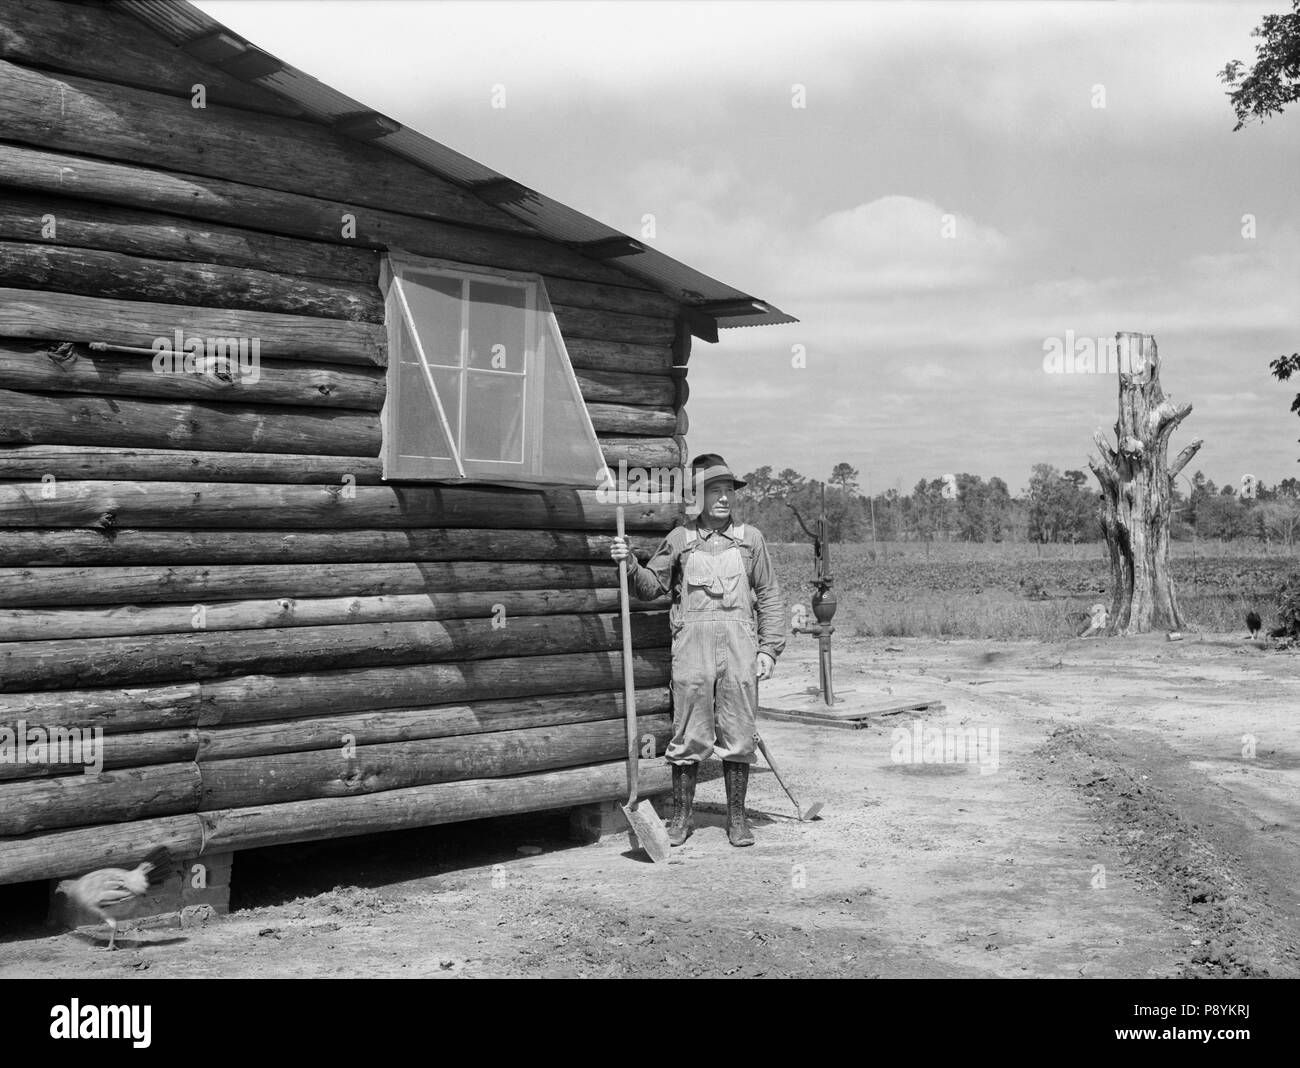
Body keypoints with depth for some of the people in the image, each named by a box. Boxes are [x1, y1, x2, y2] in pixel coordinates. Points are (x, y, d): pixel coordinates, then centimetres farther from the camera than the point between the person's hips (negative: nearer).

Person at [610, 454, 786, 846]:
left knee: (737, 735, 3)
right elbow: (651, 586, 13)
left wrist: (768, 648, 4)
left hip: (739, 641, 0)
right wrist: (629, 563, -6)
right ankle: (681, 815, 14)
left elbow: (770, 597, 11)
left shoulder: (750, 538, 11)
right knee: (688, 735, 2)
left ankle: (737, 818, 13)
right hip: (692, 640, 0)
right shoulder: (679, 538, 10)